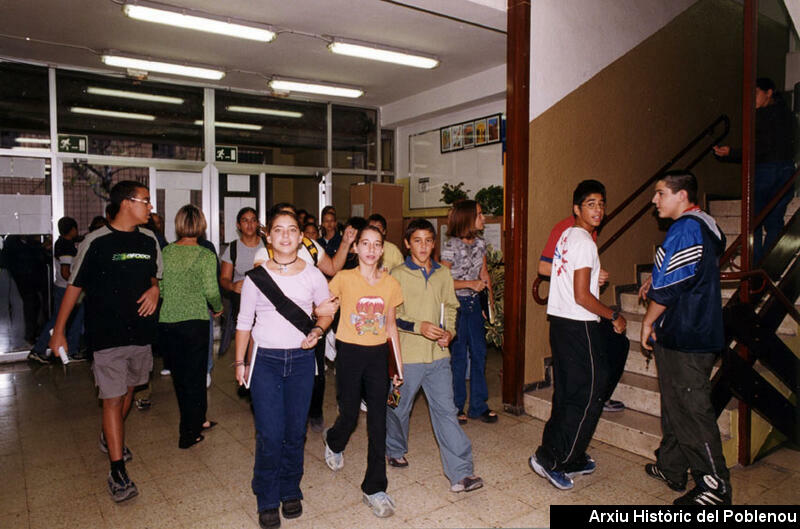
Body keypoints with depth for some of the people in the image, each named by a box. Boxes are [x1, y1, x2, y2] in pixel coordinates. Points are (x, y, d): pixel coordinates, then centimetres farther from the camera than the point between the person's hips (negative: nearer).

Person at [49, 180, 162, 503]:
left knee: (128, 389, 19)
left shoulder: (149, 240, 4)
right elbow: (74, 287, -4)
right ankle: (117, 471, 4)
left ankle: (110, 438, 44)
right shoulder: (97, 242, -10)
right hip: (107, 334, -5)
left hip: (141, 331, 5)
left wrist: (154, 289, -5)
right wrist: (58, 331, -2)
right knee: (112, 399, -4)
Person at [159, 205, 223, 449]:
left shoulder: (165, 252, 1)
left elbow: (158, 287, 1)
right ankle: (189, 434, 16)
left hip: (166, 322, 4)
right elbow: (211, 291, -14)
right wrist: (218, 307, 6)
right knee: (195, 376, 9)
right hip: (194, 321, -4)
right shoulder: (205, 255, -8)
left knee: (179, 376, 18)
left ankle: (196, 421, 35)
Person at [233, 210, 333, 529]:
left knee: (295, 432, 10)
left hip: (301, 359, 1)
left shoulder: (313, 275, 0)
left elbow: (327, 310, 13)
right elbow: (244, 321, 4)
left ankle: (290, 491, 31)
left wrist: (318, 330, -7)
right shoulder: (257, 276, -2)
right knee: (269, 436, -2)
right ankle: (267, 501, 19)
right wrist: (240, 362, 3)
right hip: (265, 359, -1)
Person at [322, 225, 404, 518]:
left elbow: (391, 326, 7)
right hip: (349, 353, -2)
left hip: (378, 355, 2)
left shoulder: (390, 284, 0)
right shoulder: (344, 279, -8)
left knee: (378, 422, 3)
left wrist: (399, 365, 8)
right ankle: (333, 440, 48)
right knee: (349, 416, 10)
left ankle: (374, 488, 18)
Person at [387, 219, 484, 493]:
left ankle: (461, 473, 3)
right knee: (399, 408, 15)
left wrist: (449, 331, -1)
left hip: (438, 355, 2)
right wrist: (418, 326, -19)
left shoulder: (443, 274, 7)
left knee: (446, 411, -1)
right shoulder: (398, 275, -6)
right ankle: (395, 450, 43)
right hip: (406, 355, -2)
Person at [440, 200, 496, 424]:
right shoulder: (451, 246, -15)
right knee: (458, 356, 2)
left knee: (479, 353, 9)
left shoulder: (480, 243, 6)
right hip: (455, 304, -6)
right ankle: (456, 407, 18)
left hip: (474, 303, 6)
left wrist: (490, 303, 9)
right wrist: (469, 283, -18)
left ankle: (478, 406, 22)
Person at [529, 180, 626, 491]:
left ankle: (572, 459, 27)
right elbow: (582, 297, -19)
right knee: (588, 396, -1)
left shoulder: (567, 235, 13)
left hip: (560, 322, 10)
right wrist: (614, 316, -7)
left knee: (568, 395, 15)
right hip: (580, 327, -10)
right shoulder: (584, 241, -15)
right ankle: (550, 459, 3)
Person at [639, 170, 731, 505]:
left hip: (685, 339, -10)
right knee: (675, 405, 18)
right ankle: (671, 468, 31)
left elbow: (668, 287, -20)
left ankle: (714, 486, 9)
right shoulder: (706, 225, 14)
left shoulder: (684, 230, -19)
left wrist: (648, 321, -7)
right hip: (697, 334, 10)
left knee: (691, 409, -1)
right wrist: (657, 280, 12)